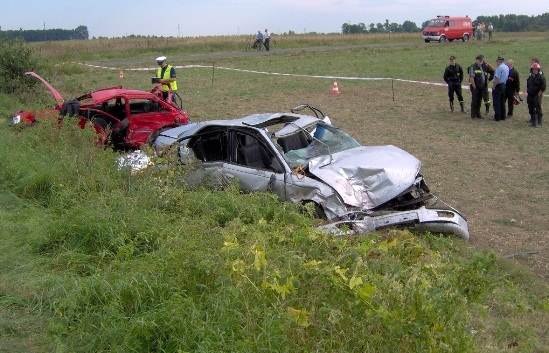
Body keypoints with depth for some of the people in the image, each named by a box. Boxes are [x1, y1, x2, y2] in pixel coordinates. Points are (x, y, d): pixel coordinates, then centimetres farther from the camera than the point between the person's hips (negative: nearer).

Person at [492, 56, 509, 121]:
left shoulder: (499, 67, -19)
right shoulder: (507, 67, 9)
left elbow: (497, 78, -23)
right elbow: (507, 77, 12)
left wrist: (494, 86, -18)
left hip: (498, 86, -9)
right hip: (504, 85, 9)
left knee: (496, 102, -2)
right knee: (502, 101, 16)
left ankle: (497, 117, -1)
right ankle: (502, 116, 22)